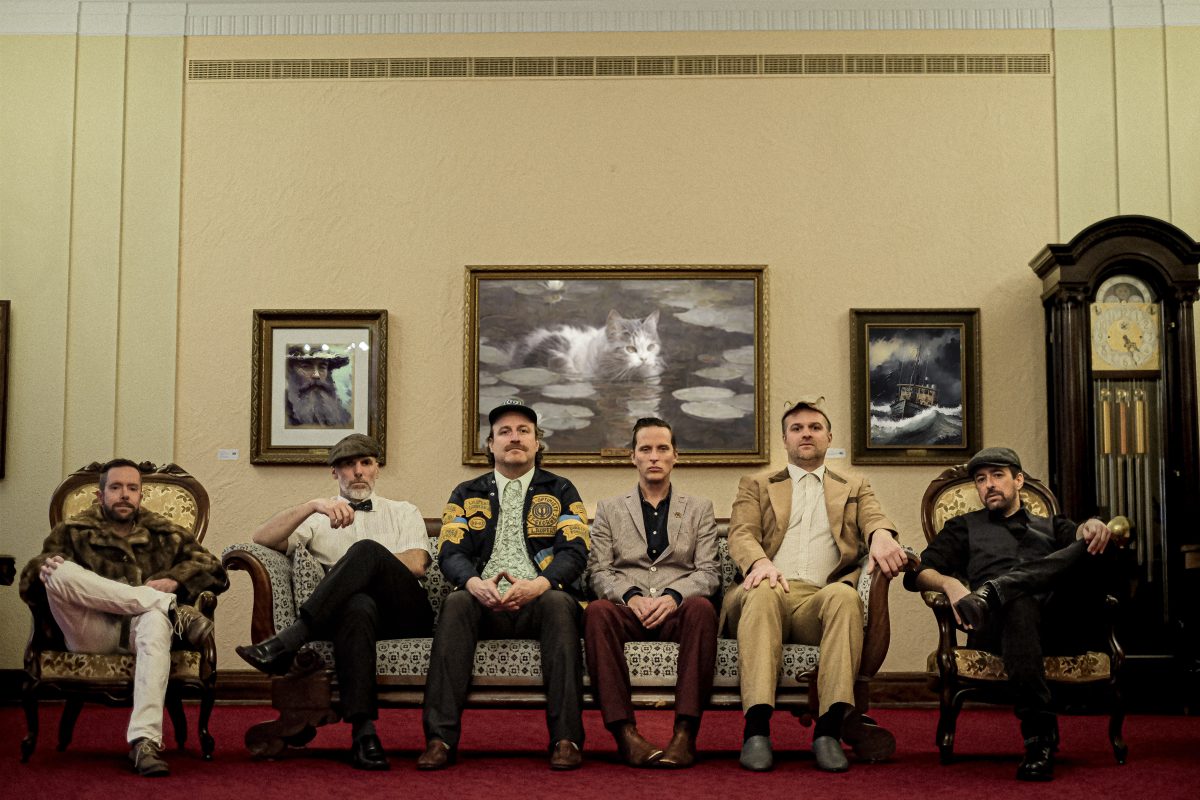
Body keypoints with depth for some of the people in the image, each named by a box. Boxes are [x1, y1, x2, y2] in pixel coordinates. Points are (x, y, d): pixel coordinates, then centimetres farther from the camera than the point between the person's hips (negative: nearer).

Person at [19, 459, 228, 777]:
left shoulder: (164, 533, 21)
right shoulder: (73, 531, 20)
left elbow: (215, 570, 12)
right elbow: (29, 582, 10)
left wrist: (173, 581, -8)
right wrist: (44, 569, -16)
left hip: (139, 630, 0)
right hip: (91, 633, 1)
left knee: (156, 621, -38)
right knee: (61, 571, -26)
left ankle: (145, 742, -51)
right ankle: (172, 609, -27)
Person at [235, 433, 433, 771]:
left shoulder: (403, 512, 26)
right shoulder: (317, 518, 25)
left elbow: (416, 565, 6)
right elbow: (262, 539, 5)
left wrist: (361, 564, 3)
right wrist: (313, 505, -8)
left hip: (406, 614, 0)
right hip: (353, 610, 0)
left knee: (366, 549, -30)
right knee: (358, 604, -40)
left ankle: (286, 641, -38)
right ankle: (363, 731, -49)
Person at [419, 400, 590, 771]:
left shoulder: (560, 491, 15)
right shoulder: (466, 494, 19)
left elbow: (575, 551, 0)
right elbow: (450, 552, 5)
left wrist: (538, 584, -21)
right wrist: (475, 583, -20)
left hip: (540, 602, -1)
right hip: (484, 604, 1)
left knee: (559, 602, -34)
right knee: (455, 602, -31)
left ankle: (566, 738, -37)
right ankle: (441, 738, -35)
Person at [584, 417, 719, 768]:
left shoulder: (699, 509, 19)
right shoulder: (610, 509, 19)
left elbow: (708, 571, 7)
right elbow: (599, 571, 8)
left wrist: (673, 595, -14)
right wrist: (631, 596, -13)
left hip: (677, 610, 0)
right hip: (628, 610, 0)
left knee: (702, 607, -36)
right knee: (597, 611, -35)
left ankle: (686, 732, -39)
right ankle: (624, 732, -37)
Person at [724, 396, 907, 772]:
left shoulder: (855, 487, 28)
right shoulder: (756, 486, 25)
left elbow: (874, 518, 7)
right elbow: (741, 533, 7)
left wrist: (881, 535, -20)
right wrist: (760, 562, -18)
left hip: (821, 598, 1)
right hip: (769, 593, 0)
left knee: (844, 596, -35)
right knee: (763, 593, -37)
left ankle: (831, 727, -41)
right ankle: (757, 727, -44)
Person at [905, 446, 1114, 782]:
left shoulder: (1052, 526, 35)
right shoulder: (964, 527, 31)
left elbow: (1079, 535, 10)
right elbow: (918, 574, 15)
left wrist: (1092, 525, -17)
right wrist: (949, 583, -9)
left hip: (1063, 622, 2)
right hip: (998, 624, -1)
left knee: (1091, 546, -26)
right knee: (1019, 602, -40)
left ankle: (994, 591, -43)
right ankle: (1038, 731, -45)